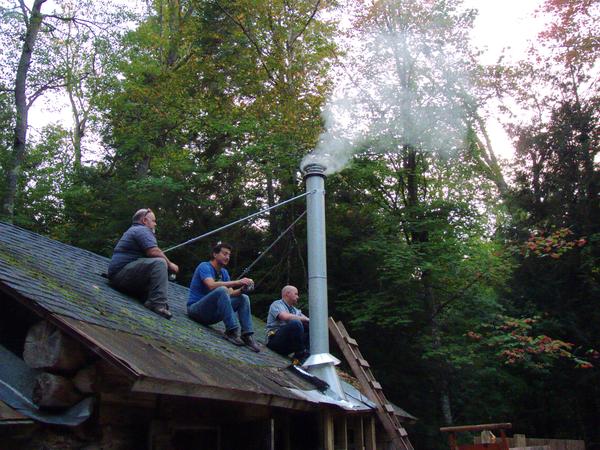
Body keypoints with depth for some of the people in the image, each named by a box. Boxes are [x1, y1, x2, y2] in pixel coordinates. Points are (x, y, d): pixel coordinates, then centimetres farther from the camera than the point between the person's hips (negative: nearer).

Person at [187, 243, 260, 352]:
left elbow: (231, 293, 4)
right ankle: (231, 331, -34)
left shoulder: (224, 272, 13)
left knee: (243, 298, -3)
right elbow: (212, 285, -29)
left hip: (211, 313, 8)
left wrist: (241, 289, -18)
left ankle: (247, 335, -16)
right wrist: (237, 282, -32)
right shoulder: (204, 267, -10)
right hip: (195, 309, -8)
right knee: (222, 290, -32)